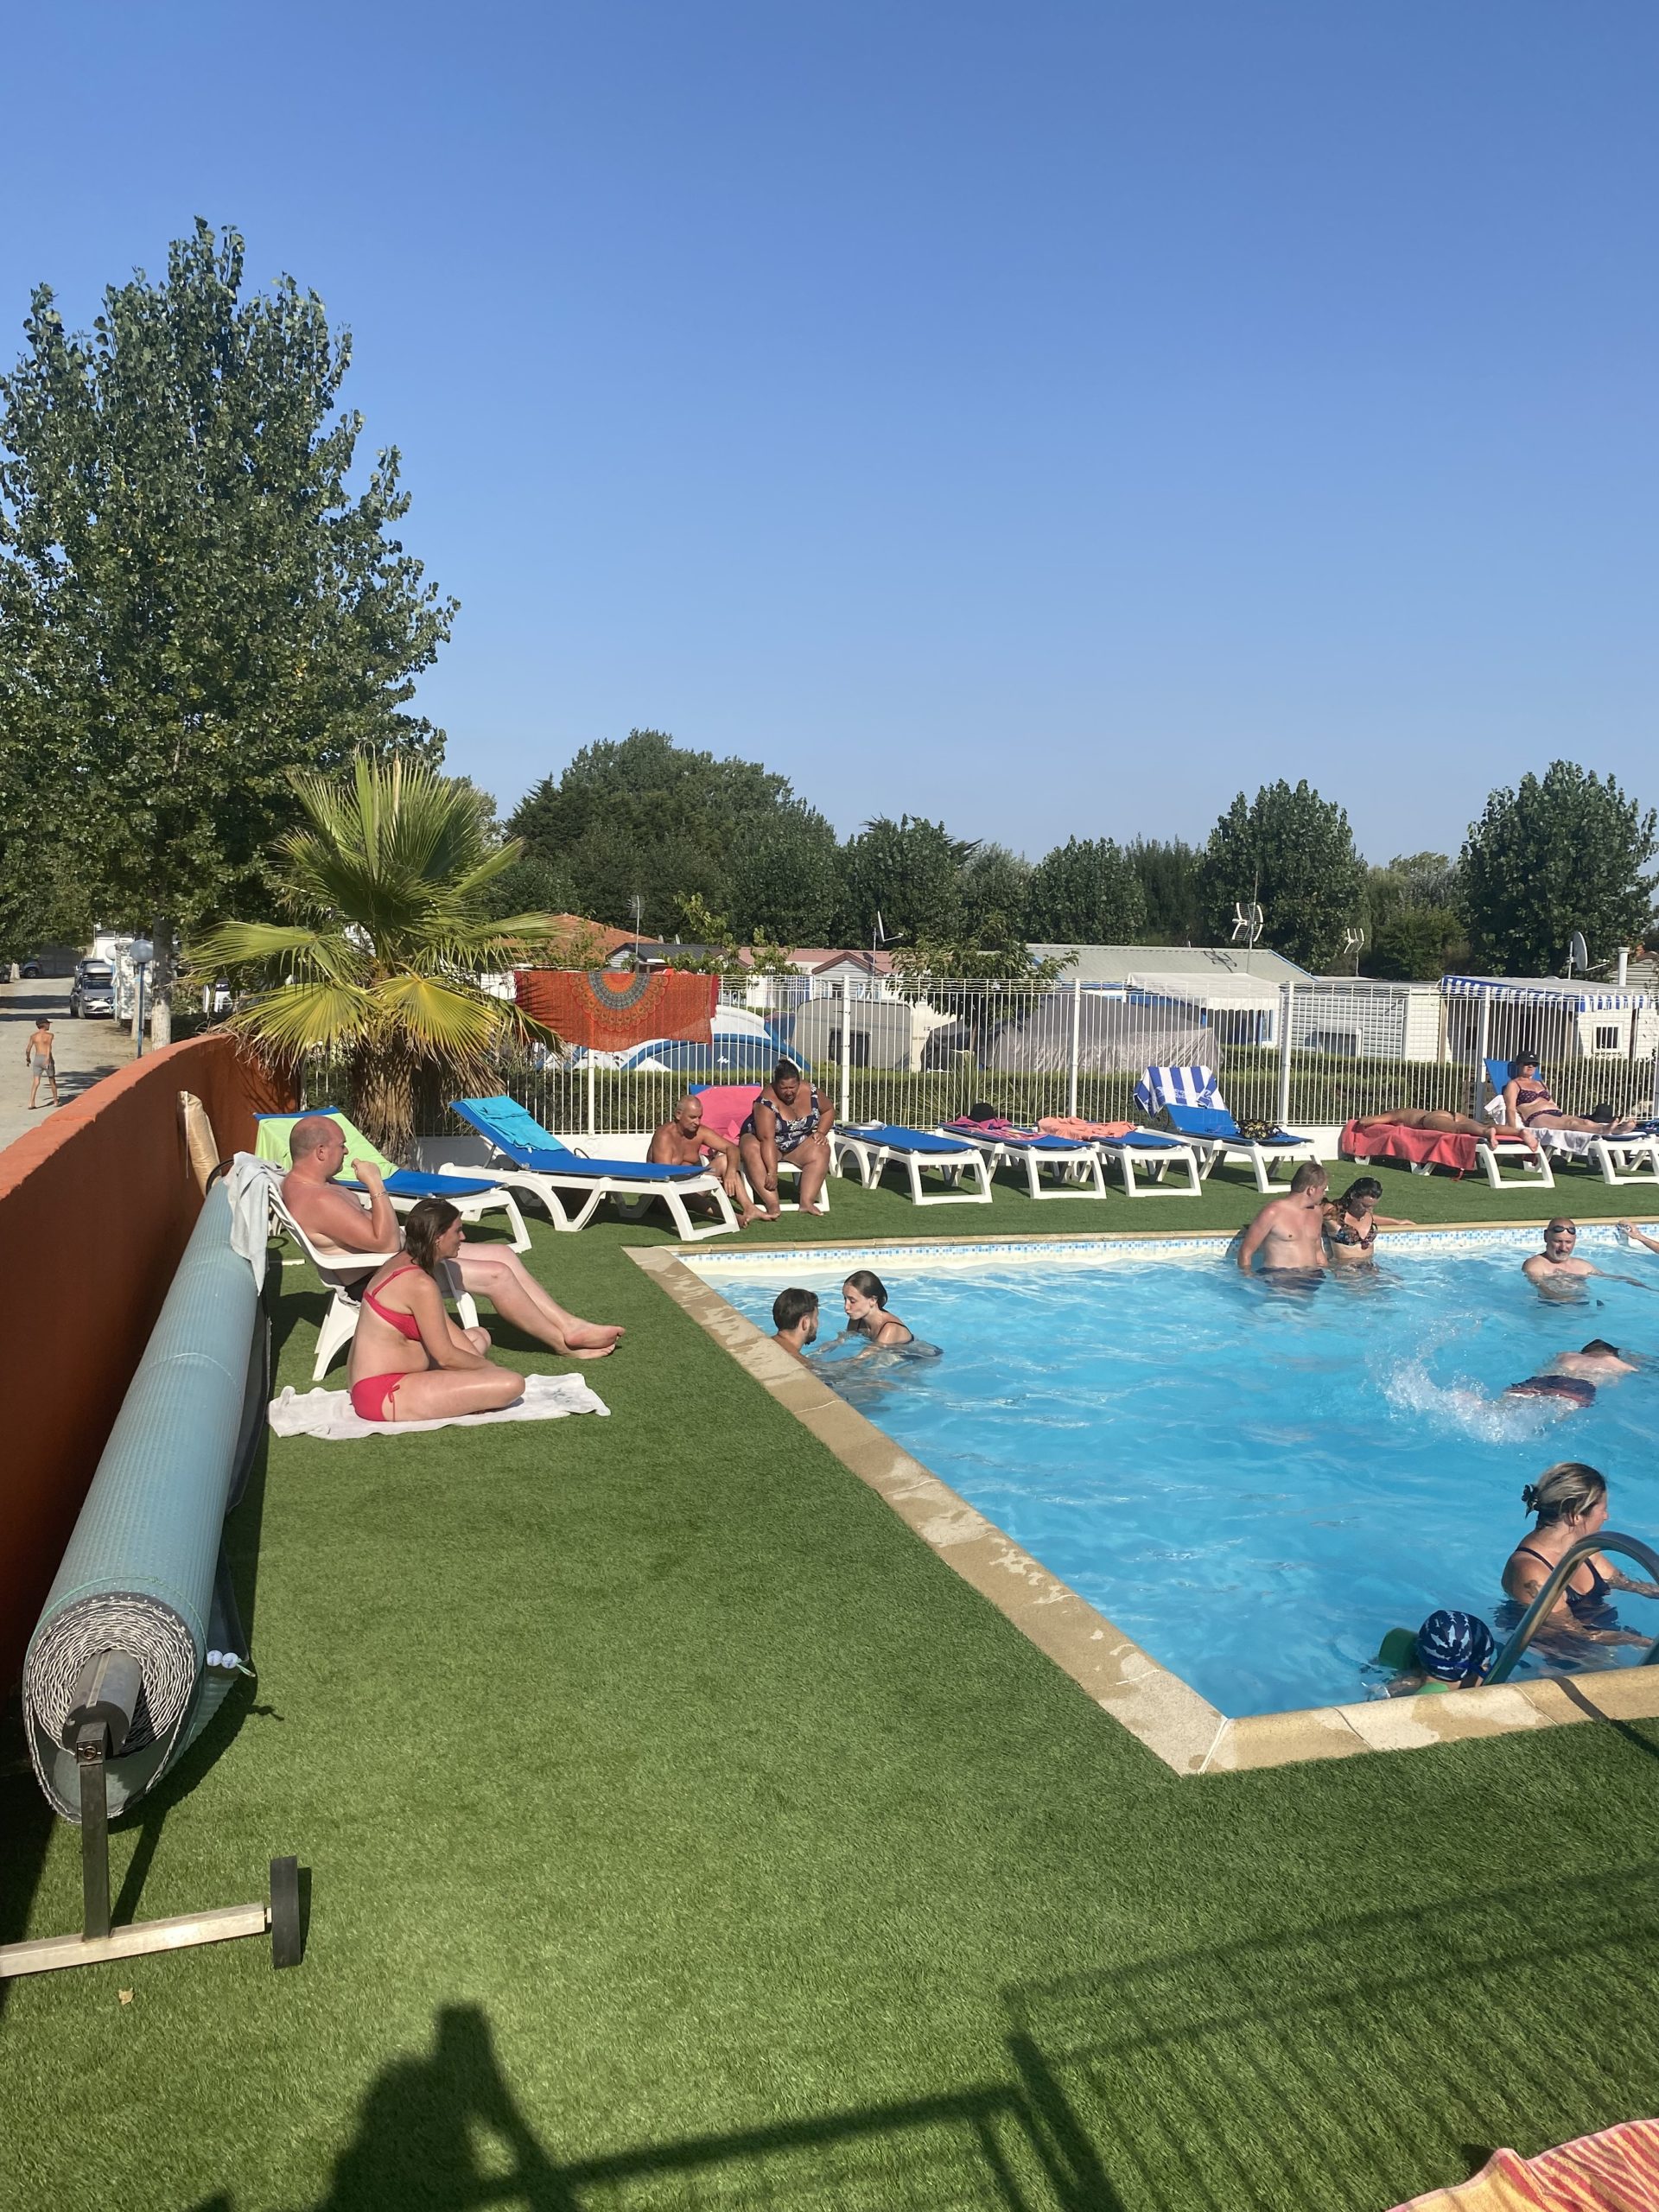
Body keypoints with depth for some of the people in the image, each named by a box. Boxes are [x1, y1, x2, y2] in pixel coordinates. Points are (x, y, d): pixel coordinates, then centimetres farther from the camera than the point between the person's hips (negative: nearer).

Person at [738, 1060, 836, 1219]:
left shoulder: (809, 1092, -11)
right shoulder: (767, 1101, -27)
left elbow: (828, 1111, 8)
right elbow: (767, 1138, -34)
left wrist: (821, 1132, -10)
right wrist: (772, 1172, -41)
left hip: (799, 1143, 4)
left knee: (821, 1151, -25)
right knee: (752, 1151, -37)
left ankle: (807, 1202, -31)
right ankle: (773, 1204, -43)